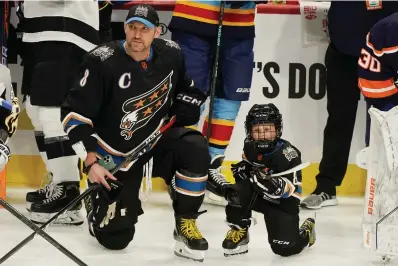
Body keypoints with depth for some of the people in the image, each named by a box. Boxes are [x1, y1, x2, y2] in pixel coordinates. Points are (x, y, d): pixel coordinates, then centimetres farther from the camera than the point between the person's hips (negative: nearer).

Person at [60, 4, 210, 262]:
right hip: (114, 154, -3)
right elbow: (74, 113, -19)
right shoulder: (102, 61, -22)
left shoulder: (171, 54, -7)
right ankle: (97, 199, 34)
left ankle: (186, 225, -11)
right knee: (114, 237, -3)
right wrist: (91, 161, -23)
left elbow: (187, 89, 16)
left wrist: (183, 113, 0)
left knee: (195, 150, -30)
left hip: (157, 139, 3)